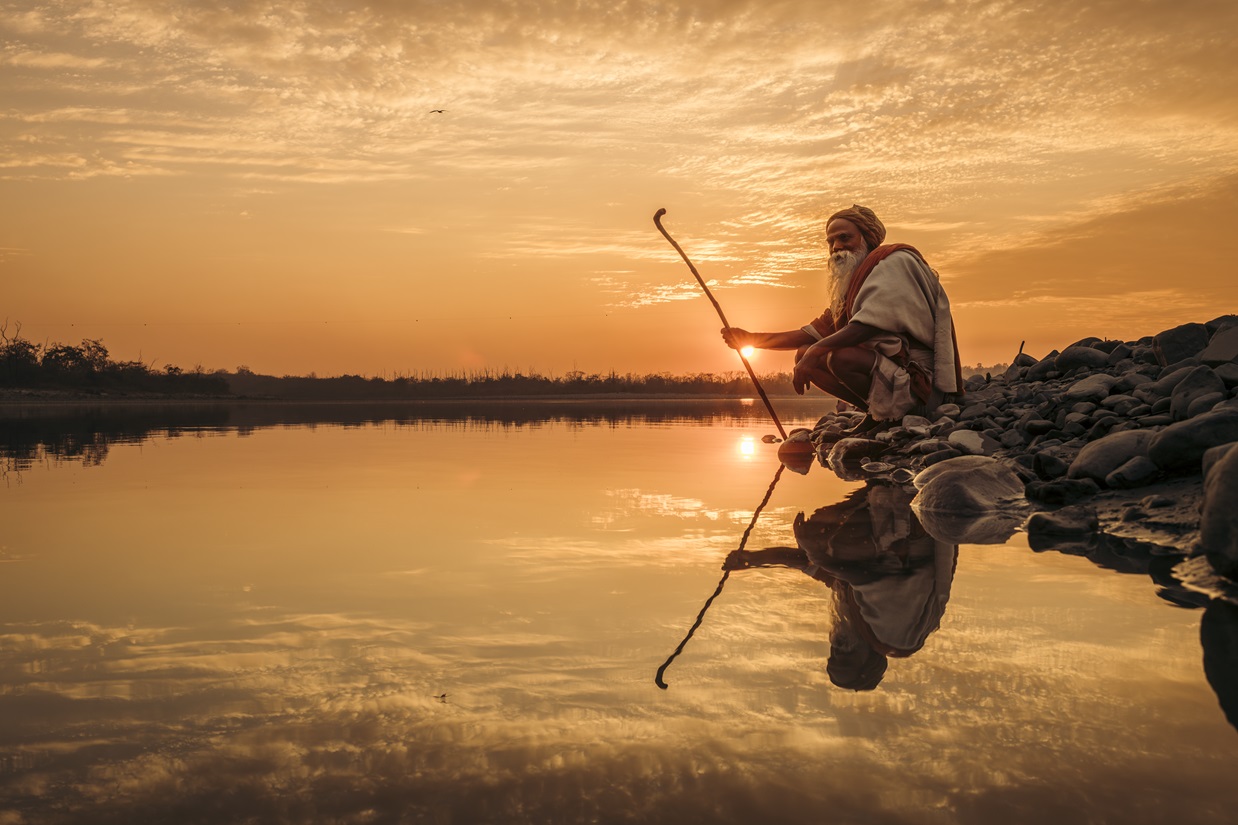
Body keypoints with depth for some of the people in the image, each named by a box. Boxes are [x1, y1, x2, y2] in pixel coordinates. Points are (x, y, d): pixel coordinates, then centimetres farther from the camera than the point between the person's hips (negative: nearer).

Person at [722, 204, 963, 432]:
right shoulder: (853, 281, 19)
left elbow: (871, 324, -24)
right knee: (804, 354, 7)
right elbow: (814, 333, 15)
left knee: (838, 356, -32)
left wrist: (815, 351, -23)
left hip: (919, 378, -9)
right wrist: (753, 340, 9)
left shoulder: (895, 261, -9)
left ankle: (891, 412, -8)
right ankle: (878, 413, 5)